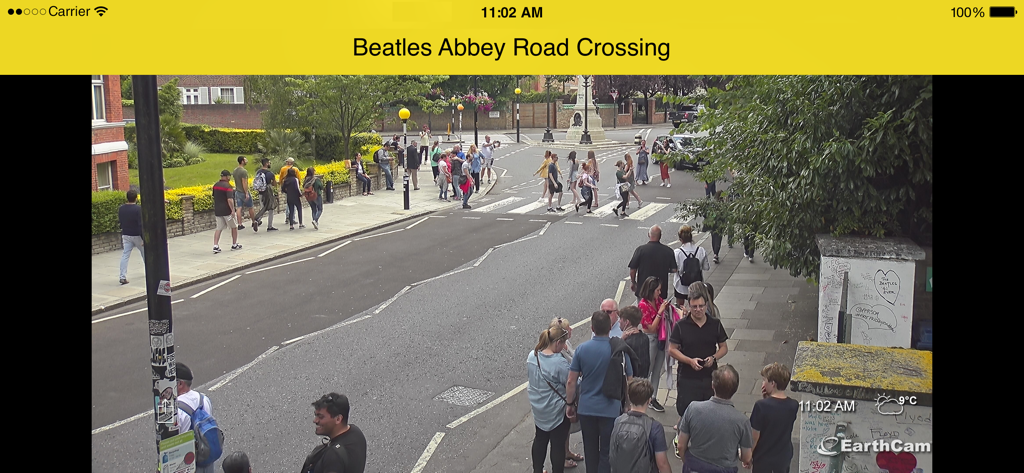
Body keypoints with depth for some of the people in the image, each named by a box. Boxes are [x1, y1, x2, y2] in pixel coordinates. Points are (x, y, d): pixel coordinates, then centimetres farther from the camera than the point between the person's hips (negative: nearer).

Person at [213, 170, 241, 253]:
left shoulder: (215, 185, 7)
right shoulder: (228, 186, -17)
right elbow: (230, 199, -24)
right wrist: (233, 210, -20)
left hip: (217, 210, 6)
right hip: (227, 210, -6)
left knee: (219, 228, 7)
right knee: (234, 227, 12)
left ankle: (215, 246, -6)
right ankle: (234, 245, 21)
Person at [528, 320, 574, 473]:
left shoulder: (532, 356, -7)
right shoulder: (560, 362, -28)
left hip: (538, 408, 7)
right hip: (557, 411, -7)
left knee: (540, 439, 24)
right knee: (558, 445, 9)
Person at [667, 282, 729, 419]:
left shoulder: (715, 324, 3)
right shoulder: (681, 326, -4)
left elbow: (724, 348, 11)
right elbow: (672, 350, -2)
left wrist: (713, 357, -10)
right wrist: (690, 360, -16)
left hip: (710, 377, 2)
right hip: (687, 378, -2)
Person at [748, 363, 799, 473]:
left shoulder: (761, 406, -25)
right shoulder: (794, 406, -11)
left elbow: (755, 436, -18)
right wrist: (768, 399, -9)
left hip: (763, 458, -4)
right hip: (784, 457, 4)